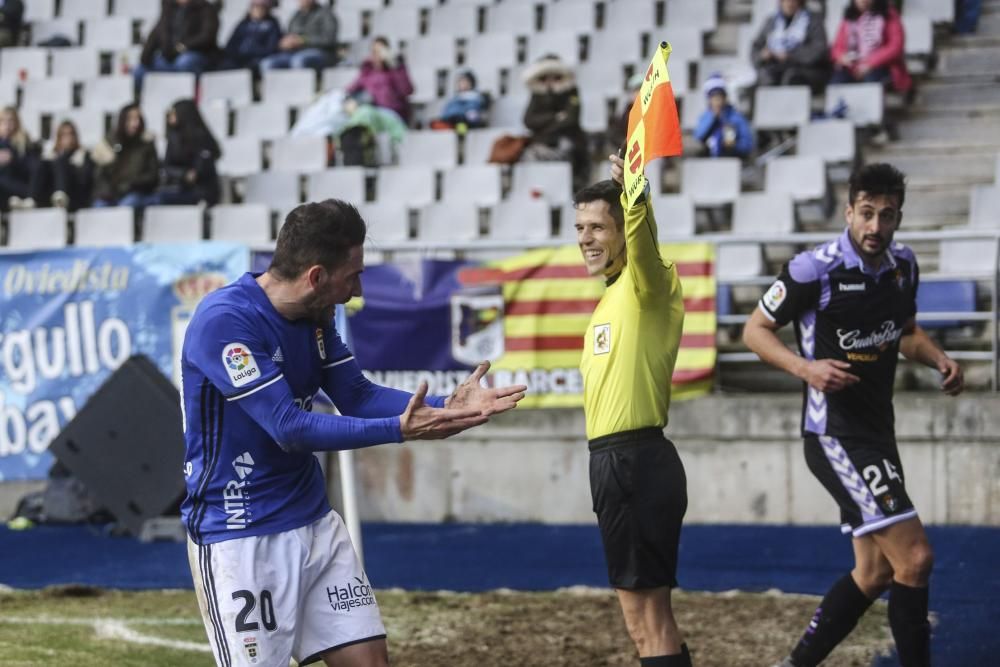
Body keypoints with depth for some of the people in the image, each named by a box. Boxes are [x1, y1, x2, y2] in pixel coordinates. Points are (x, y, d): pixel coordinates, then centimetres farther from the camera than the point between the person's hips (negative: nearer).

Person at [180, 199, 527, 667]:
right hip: (240, 536, -8)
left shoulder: (315, 317, 5)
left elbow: (356, 397, 10)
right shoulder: (223, 321, -21)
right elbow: (288, 427, -26)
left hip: (314, 523, 8)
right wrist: (399, 430, -29)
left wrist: (444, 406, -4)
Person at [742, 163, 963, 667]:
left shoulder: (903, 265, 5)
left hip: (877, 432, 8)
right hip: (835, 433, -8)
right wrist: (805, 368, -23)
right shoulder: (815, 269, -16)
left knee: (875, 573, 13)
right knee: (914, 557, -16)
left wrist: (940, 360, 2)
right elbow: (755, 330, -6)